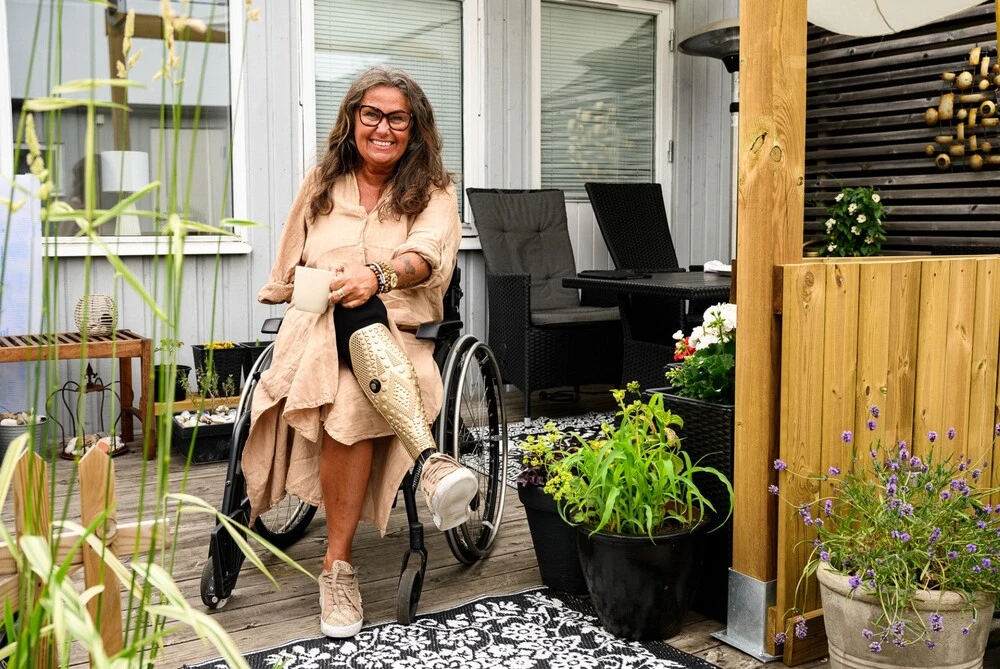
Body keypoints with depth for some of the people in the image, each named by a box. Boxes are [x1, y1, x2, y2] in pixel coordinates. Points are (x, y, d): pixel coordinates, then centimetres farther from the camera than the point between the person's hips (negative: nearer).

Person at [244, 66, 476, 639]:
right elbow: (286, 276, 19)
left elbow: (429, 254, -16)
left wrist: (378, 275, -36)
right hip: (318, 330, 1)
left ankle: (338, 565, -30)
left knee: (350, 400, -36)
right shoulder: (323, 185, 17)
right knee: (353, 313, -37)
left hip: (400, 340, -1)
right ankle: (432, 460, -48)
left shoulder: (432, 191, 8)